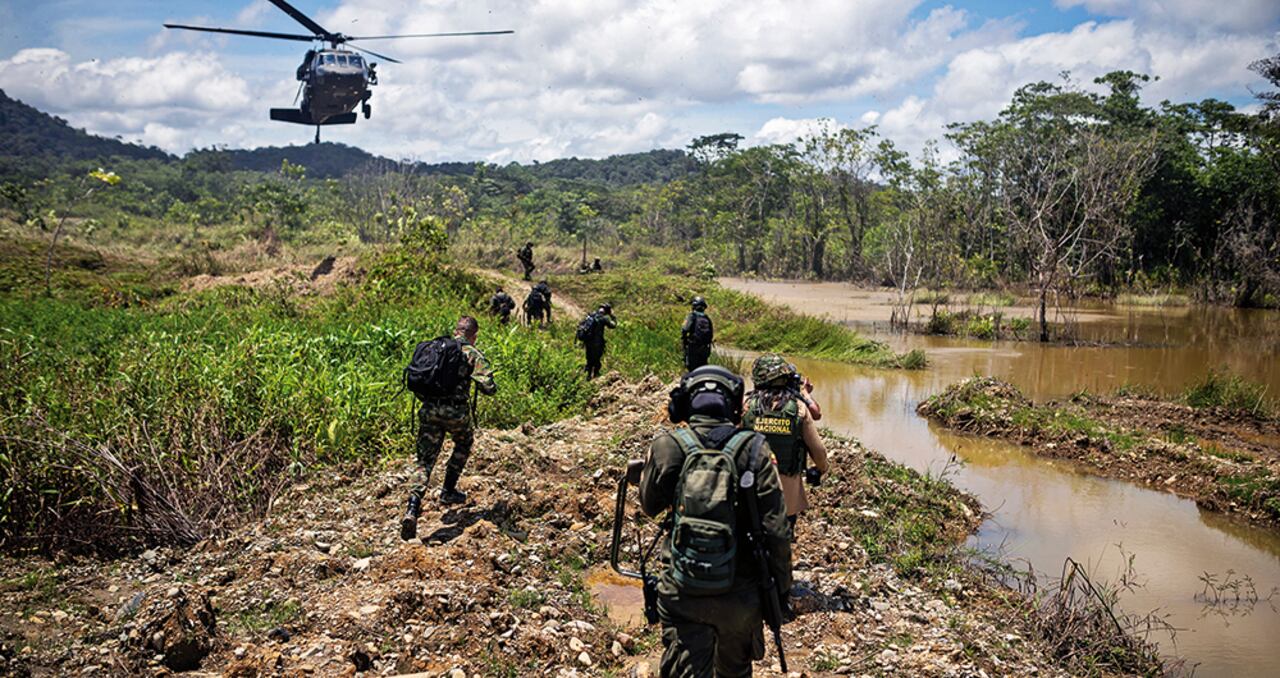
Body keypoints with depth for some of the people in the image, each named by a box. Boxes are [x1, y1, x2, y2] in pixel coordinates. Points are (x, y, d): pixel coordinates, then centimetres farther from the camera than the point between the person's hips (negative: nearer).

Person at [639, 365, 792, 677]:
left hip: (683, 593, -1)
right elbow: (775, 530, -8)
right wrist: (782, 588, 3)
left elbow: (650, 506, 9)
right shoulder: (754, 450, -9)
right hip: (741, 592, 2)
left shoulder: (667, 447, -9)